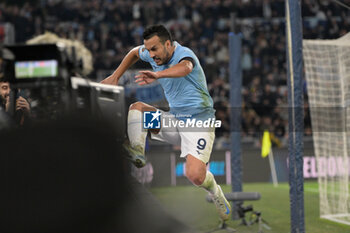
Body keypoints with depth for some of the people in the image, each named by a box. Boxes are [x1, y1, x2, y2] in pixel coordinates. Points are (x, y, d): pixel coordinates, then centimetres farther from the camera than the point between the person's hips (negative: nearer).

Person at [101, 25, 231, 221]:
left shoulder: (184, 53, -20)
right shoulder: (155, 55, 2)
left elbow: (185, 68, -46)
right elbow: (135, 52, 26)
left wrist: (157, 75, -64)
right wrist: (116, 76, 17)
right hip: (173, 119, 7)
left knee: (195, 175, -23)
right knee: (137, 108, -8)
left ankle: (215, 192, 10)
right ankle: (137, 154, -25)